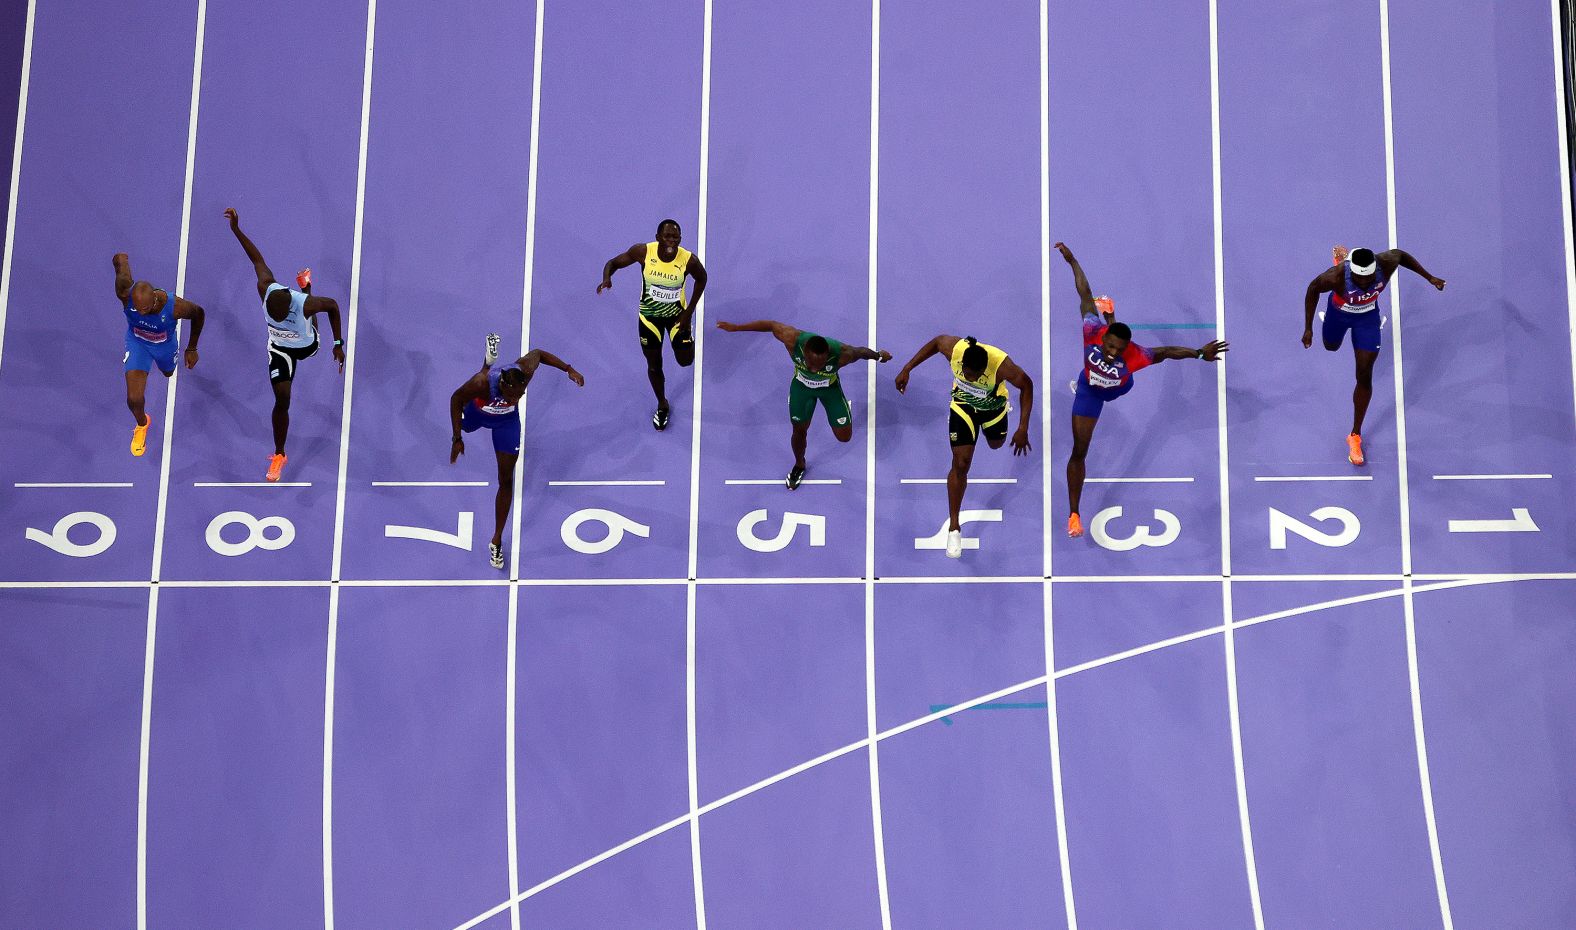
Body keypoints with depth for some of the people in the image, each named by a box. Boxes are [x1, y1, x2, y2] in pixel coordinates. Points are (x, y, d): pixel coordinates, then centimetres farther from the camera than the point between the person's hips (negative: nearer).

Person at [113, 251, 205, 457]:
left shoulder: (174, 306, -42)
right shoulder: (126, 293, -41)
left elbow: (198, 314, -18)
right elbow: (120, 258, -24)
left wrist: (192, 348, -6)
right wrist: (121, 259, 3)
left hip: (165, 344, 0)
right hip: (137, 342, 0)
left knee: (169, 373, 35)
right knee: (134, 399, -10)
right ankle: (141, 424, 28)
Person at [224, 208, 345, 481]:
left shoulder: (306, 303, -43)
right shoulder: (266, 289, -37)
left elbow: (332, 305, -22)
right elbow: (258, 259, -19)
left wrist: (338, 344, -18)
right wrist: (236, 230, -17)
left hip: (307, 346, 0)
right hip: (280, 349, 0)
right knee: (282, 401, -8)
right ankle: (279, 455, 9)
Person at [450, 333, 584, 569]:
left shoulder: (525, 370, -40)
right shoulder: (482, 382, -47)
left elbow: (538, 353, -16)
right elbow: (456, 399, -27)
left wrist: (568, 369, -20)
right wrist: (457, 439, -27)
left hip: (507, 420, 0)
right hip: (478, 412, 0)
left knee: (506, 480, -2)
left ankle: (497, 540, 12)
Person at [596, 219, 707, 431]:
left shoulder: (689, 260, -27)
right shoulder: (643, 251, -27)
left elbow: (701, 279, -5)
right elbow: (613, 263, -13)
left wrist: (689, 311, -7)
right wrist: (606, 279, -36)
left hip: (676, 314, 0)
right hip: (649, 315, 0)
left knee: (685, 361, -1)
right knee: (654, 366, 12)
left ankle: (687, 338, 37)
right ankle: (662, 406, 40)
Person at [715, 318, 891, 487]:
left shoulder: (842, 354, -42)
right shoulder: (793, 340, -40)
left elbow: (862, 351, -20)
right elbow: (771, 324, -23)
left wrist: (879, 356, 3)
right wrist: (735, 327, -12)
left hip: (830, 387, -1)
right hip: (801, 386, 1)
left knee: (844, 436, 3)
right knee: (799, 431, 13)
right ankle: (799, 466, 46)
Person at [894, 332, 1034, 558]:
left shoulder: (1002, 365, -41)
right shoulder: (954, 348, -36)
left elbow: (1027, 385, -23)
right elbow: (935, 342, -12)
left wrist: (1023, 428, -25)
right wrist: (906, 369, -12)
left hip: (993, 406, 0)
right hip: (963, 405, 0)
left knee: (996, 445, 31)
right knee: (960, 464, -8)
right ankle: (954, 528, 5)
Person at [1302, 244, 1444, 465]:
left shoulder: (1386, 264, -37)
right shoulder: (1337, 276, -42)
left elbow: (1400, 254, -11)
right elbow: (1313, 289, -21)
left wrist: (1429, 277, -5)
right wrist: (1308, 328, -19)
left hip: (1367, 317, 0)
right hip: (1339, 312, 0)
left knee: (1364, 377, -2)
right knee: (1331, 347, 34)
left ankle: (1355, 435, 14)